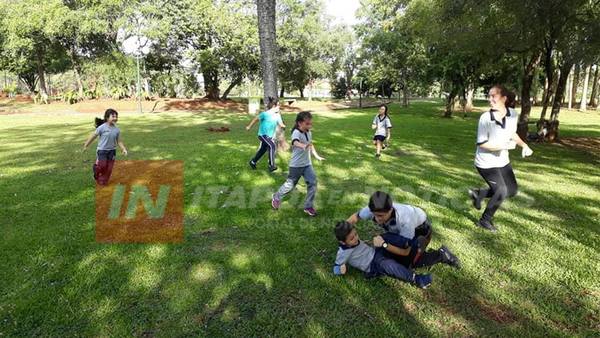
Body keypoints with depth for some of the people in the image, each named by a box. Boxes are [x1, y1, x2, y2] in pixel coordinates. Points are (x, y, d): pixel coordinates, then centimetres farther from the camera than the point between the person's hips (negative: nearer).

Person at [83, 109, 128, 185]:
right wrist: (86, 145, 0)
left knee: (109, 168, 7)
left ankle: (103, 181, 24)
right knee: (102, 166, -6)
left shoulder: (117, 129, -3)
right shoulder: (102, 127, -14)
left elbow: (119, 141, 4)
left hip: (112, 151, 4)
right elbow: (93, 136, -6)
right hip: (102, 150, -4)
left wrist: (123, 149, -9)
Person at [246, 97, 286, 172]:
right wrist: (249, 126, 4)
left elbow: (281, 124, -3)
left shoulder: (277, 115, -1)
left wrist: (283, 126, -28)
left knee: (262, 149, 19)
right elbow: (256, 119, -5)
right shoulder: (265, 114, -17)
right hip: (263, 134, -7)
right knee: (272, 146, -25)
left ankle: (253, 162, 40)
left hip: (270, 136, 7)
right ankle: (271, 165, -21)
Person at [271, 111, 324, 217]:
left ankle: (309, 206, 13)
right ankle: (276, 197, 33)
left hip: (307, 164, 7)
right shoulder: (296, 133, -21)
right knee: (290, 185, 6)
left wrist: (317, 156, 15)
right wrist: (303, 146, -66)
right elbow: (295, 142, -45)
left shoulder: (309, 133, 3)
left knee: (312, 183, -1)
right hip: (296, 165, -6)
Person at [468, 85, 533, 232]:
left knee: (512, 190, 15)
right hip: (486, 163, -7)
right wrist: (504, 146, -28)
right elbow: (482, 144, -22)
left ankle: (478, 193, 28)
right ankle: (485, 220, 17)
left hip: (502, 161, 7)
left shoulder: (513, 114, -6)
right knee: (502, 192, -4)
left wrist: (524, 145, -1)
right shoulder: (485, 118, -23)